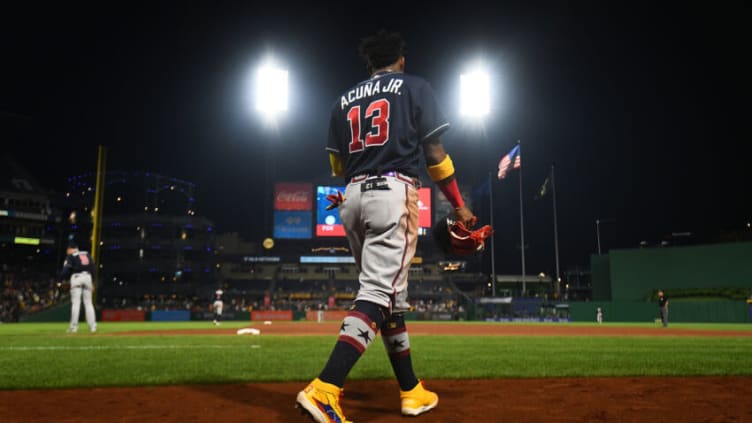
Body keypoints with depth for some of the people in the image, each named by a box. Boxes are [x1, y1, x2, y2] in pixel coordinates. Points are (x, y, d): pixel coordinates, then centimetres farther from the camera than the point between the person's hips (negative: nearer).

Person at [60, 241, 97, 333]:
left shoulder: (70, 256, 5)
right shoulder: (86, 254, 20)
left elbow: (66, 269, -9)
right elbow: (92, 268, 14)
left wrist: (62, 280, -3)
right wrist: (92, 283, 15)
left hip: (76, 277, -4)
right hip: (88, 277, 4)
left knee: (75, 302, -3)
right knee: (88, 302, 6)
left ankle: (74, 326, -6)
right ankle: (92, 326, 0)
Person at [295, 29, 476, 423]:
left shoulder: (345, 99, 20)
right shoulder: (415, 87, 8)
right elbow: (434, 154, 0)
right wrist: (458, 205, 5)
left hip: (352, 198, 6)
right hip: (394, 192, -5)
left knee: (391, 297, 12)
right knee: (377, 294, -12)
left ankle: (412, 391, 18)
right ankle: (324, 389, -26)